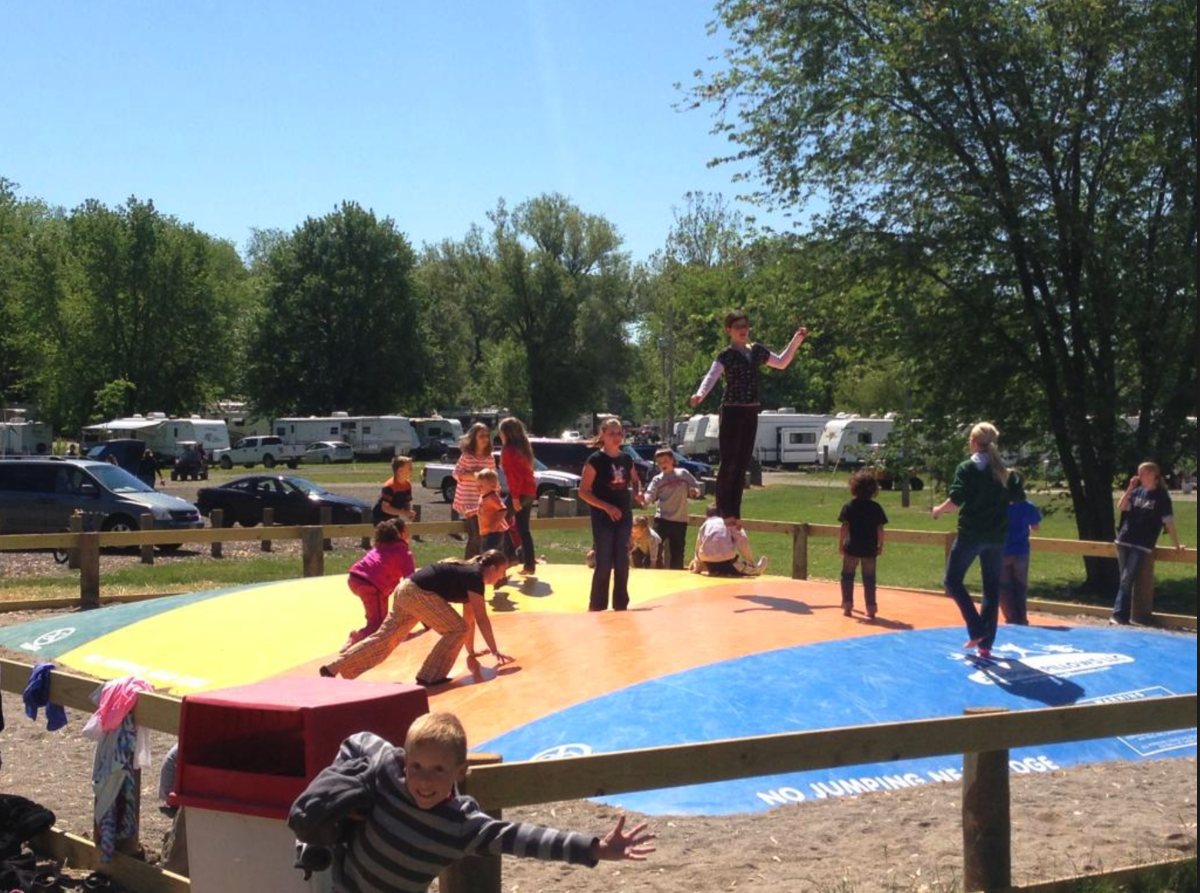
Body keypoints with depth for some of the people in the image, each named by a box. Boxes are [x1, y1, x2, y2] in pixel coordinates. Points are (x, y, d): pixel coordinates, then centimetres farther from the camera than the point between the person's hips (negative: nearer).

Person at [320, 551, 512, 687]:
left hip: (405, 591, 9)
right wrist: (495, 650, -2)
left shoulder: (469, 574, 21)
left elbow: (469, 618, 27)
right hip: (418, 593, -9)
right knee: (457, 629, -4)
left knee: (385, 637, 9)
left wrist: (471, 651, 31)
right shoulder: (475, 577, -6)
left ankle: (332, 669, 7)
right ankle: (430, 676, -3)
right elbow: (482, 620, -7)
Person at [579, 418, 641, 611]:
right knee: (604, 564, -5)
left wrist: (639, 493, 0)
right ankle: (597, 607, 4)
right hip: (603, 517, -5)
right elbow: (583, 491, -12)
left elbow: (635, 482, 24)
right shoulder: (595, 460, -9)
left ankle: (620, 605, 18)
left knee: (622, 563, 7)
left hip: (624, 516, 5)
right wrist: (606, 507, -20)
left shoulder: (626, 459, 7)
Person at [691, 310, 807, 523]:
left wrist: (797, 339, 21)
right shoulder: (726, 355, -8)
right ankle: (722, 510, -3)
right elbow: (711, 376, -25)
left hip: (751, 412, 6)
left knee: (743, 463, 9)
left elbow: (781, 363, 26)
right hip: (732, 411, -6)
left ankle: (734, 510, 14)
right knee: (728, 462, -7)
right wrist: (700, 394, -45)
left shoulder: (756, 351, 12)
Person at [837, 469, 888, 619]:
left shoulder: (849, 506, -5)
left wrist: (840, 544, -1)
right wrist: (880, 545, 9)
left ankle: (847, 606, 12)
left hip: (852, 548, -1)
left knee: (847, 576, 13)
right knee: (869, 579, 8)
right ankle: (871, 608, 6)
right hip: (870, 549, 1)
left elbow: (844, 527, -8)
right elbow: (880, 529, -2)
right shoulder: (876, 507, -2)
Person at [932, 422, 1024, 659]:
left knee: (953, 580, 8)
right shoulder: (1004, 470, 7)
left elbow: (955, 502, -16)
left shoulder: (966, 468, -8)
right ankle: (986, 644, 11)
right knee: (992, 588, 11)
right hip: (997, 536, 5)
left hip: (971, 533, -5)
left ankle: (976, 629, -6)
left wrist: (938, 510, 2)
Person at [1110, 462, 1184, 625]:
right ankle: (1123, 616, 14)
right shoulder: (1137, 491, 7)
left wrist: (1177, 544, -4)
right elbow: (1120, 508, -2)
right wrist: (1130, 488, -10)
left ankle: (1119, 615, -11)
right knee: (1126, 580, 9)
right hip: (1124, 541, 5)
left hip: (1142, 545, -5)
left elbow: (1169, 521, -5)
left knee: (1127, 580, -11)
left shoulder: (1161, 496, -6)